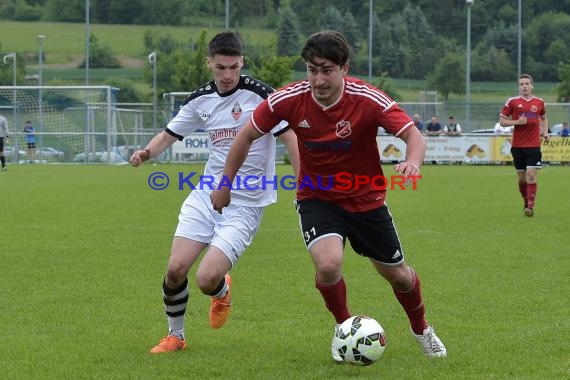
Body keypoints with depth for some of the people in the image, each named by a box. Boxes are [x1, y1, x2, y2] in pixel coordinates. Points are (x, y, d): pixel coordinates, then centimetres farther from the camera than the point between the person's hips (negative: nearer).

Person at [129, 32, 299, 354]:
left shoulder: (259, 94, -12)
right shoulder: (201, 99, 5)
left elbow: (291, 139, -12)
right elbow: (168, 136, 14)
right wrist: (146, 153, -8)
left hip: (246, 204, -5)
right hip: (207, 195, 5)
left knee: (207, 279, -15)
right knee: (176, 269, -6)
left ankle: (223, 291, 23)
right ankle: (176, 336, 19)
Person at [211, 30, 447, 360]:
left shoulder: (369, 100, -24)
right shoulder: (289, 100, -19)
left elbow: (414, 136, -28)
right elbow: (247, 136, -5)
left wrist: (412, 162, -51)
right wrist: (225, 185, 1)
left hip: (367, 199, 0)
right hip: (317, 199, 0)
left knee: (397, 274, 11)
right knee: (329, 263, -28)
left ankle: (421, 329, 45)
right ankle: (344, 326, 4)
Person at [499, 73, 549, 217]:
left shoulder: (539, 102, 6)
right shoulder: (512, 102, 0)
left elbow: (544, 118, 24)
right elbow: (502, 121, 2)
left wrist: (545, 132, 7)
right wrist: (516, 122, -14)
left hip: (534, 145, 0)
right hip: (517, 145, 0)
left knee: (531, 176, -12)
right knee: (521, 178, 7)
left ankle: (530, 207, -12)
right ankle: (527, 203, 27)